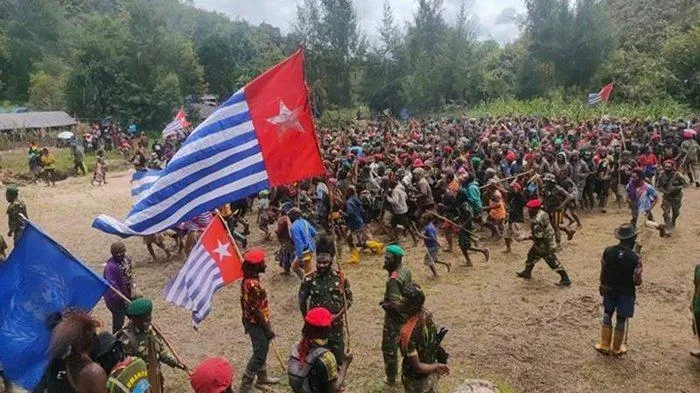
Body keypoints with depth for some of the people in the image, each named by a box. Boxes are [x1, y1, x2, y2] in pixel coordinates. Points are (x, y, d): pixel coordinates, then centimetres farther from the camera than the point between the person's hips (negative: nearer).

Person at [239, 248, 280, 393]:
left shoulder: (248, 279, 0)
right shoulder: (253, 284, -30)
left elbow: (246, 303, 12)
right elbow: (257, 311, -26)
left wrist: (247, 322, 22)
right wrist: (268, 329, -17)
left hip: (252, 321, 10)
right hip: (257, 324, -10)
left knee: (262, 350, 24)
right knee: (259, 354, 3)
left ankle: (262, 376, 41)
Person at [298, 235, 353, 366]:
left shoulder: (340, 278, -8)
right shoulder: (309, 280, -9)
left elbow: (349, 298, -1)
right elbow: (302, 301, 1)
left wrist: (339, 315, -12)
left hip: (336, 326, 1)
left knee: (337, 359, 13)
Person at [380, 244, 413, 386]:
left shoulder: (394, 279, -30)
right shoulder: (405, 270, -3)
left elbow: (395, 305, -33)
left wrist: (384, 304, -14)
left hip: (395, 317, -9)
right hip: (406, 314, 9)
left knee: (389, 348, 10)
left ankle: (391, 378, 25)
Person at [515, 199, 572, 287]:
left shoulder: (537, 220, -29)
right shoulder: (542, 213, 1)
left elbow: (538, 236, -28)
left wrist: (525, 238, -20)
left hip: (544, 244, -10)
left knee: (552, 261, -1)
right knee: (532, 255, 21)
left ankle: (566, 279, 8)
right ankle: (527, 272, 35)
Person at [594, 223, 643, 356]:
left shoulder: (608, 251, -13)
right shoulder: (635, 258, -23)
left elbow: (603, 273, -2)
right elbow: (637, 282, -17)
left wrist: (602, 286, 15)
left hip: (609, 290, 3)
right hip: (626, 293, -3)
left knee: (607, 315, 20)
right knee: (621, 320, 13)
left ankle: (604, 345, 27)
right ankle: (617, 349, 29)